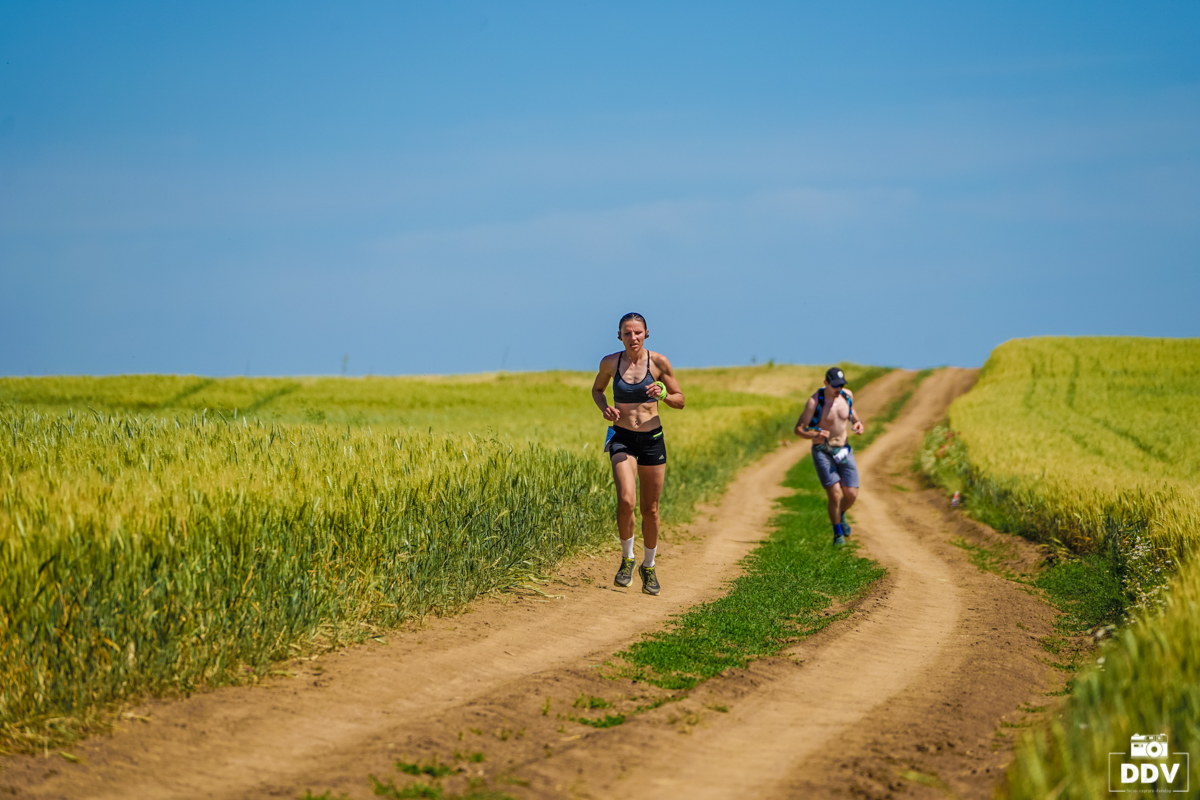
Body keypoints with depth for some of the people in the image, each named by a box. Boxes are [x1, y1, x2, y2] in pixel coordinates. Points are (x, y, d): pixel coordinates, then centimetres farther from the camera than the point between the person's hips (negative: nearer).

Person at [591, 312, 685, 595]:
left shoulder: (659, 362, -6)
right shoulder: (610, 362, -3)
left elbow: (680, 401, 2)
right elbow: (597, 389, 16)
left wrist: (663, 394, -19)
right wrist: (605, 408, -5)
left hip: (652, 439, 1)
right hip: (622, 439, -1)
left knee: (650, 509, 8)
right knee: (626, 500, -21)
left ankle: (649, 567, 29)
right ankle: (627, 558, 2)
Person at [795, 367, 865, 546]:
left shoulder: (847, 395, -2)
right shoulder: (815, 402, -17)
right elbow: (798, 429, -13)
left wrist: (857, 422, -3)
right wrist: (815, 434, -33)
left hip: (844, 450, 5)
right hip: (822, 452, -4)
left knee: (851, 495, 0)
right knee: (835, 494, -14)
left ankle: (841, 516, 35)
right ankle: (838, 534, 7)